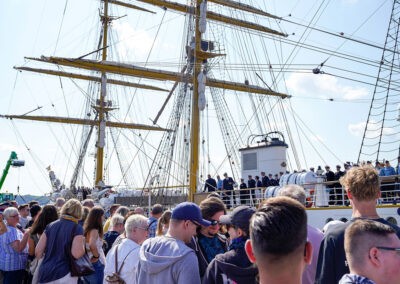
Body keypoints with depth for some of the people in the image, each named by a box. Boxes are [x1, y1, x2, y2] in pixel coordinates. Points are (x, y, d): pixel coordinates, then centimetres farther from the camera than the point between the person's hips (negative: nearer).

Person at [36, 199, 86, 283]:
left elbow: (38, 251, 6)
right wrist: (82, 242, -1)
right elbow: (77, 254, -19)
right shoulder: (77, 228, -7)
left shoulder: (50, 226, 8)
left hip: (45, 273, 5)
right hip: (64, 274, -5)